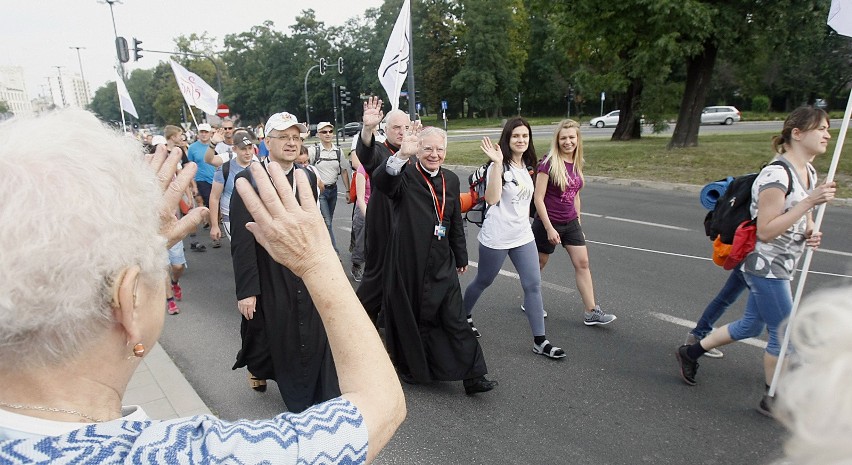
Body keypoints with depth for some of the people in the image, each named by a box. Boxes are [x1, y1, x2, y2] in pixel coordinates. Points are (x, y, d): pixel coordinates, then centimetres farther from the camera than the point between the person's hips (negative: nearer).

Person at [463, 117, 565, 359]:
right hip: (496, 237, -6)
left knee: (533, 285, 1)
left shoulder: (527, 166, 8)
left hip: (523, 236, 6)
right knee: (482, 282, 12)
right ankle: (464, 316, 39)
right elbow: (492, 199, -28)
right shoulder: (499, 166, -13)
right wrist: (497, 163, -31)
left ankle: (540, 340, 8)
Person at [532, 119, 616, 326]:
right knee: (538, 264, 10)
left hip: (570, 223, 6)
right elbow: (538, 198, -17)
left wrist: (578, 224, 15)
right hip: (548, 223, -6)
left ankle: (591, 312, 9)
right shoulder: (549, 163, -16)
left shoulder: (576, 164, 4)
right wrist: (549, 228, -19)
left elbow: (575, 196, 14)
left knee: (582, 263, 3)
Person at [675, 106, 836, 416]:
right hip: (765, 266, -10)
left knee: (751, 326, 18)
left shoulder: (808, 172, 8)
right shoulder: (777, 175, -22)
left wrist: (810, 233, -1)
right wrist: (810, 202, -28)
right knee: (784, 333, 3)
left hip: (778, 268, 10)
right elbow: (765, 230, -25)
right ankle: (773, 400, 21)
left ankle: (691, 353, 32)